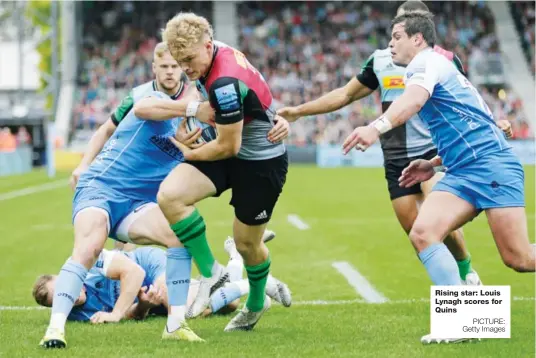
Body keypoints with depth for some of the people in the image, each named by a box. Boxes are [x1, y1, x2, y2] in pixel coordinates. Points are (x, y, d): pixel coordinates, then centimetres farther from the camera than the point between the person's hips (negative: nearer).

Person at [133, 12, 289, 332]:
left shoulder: (225, 82, -31)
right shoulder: (214, 56, -4)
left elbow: (229, 147, -24)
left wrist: (191, 153, -8)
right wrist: (194, 108, 4)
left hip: (261, 161, -8)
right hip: (231, 150, 8)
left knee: (246, 243, 6)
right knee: (170, 195, -15)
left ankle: (256, 303, 38)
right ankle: (210, 272, -2)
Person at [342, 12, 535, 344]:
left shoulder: (427, 60, -5)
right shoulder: (431, 67, 25)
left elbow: (414, 99, -29)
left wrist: (377, 126, -46)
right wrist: (433, 164, 28)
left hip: (490, 163, -10)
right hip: (462, 173, 10)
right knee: (423, 232, -12)